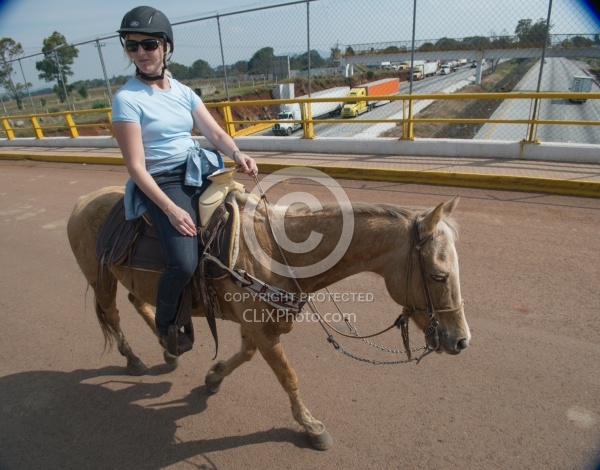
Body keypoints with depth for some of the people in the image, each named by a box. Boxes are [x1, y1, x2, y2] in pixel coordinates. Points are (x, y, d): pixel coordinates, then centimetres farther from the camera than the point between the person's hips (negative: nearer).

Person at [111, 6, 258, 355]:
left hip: (199, 174, 7)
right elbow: (136, 166, -14)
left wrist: (238, 154, -17)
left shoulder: (183, 91, 9)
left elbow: (215, 133, 5)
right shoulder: (128, 98, -9)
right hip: (162, 184, -6)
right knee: (185, 264, -23)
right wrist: (171, 208, -22)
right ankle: (166, 324, 8)